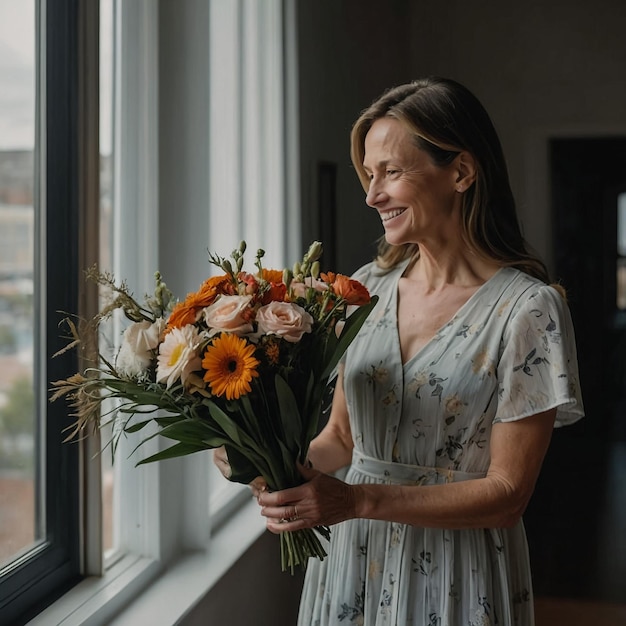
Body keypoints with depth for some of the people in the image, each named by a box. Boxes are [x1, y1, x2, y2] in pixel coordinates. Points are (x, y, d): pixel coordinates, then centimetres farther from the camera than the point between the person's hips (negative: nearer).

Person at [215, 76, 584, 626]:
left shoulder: (527, 308, -15)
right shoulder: (368, 287, 1)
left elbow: (507, 493, -15)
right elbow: (341, 437, 9)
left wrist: (358, 501, -23)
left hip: (455, 577, -4)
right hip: (351, 559, 5)